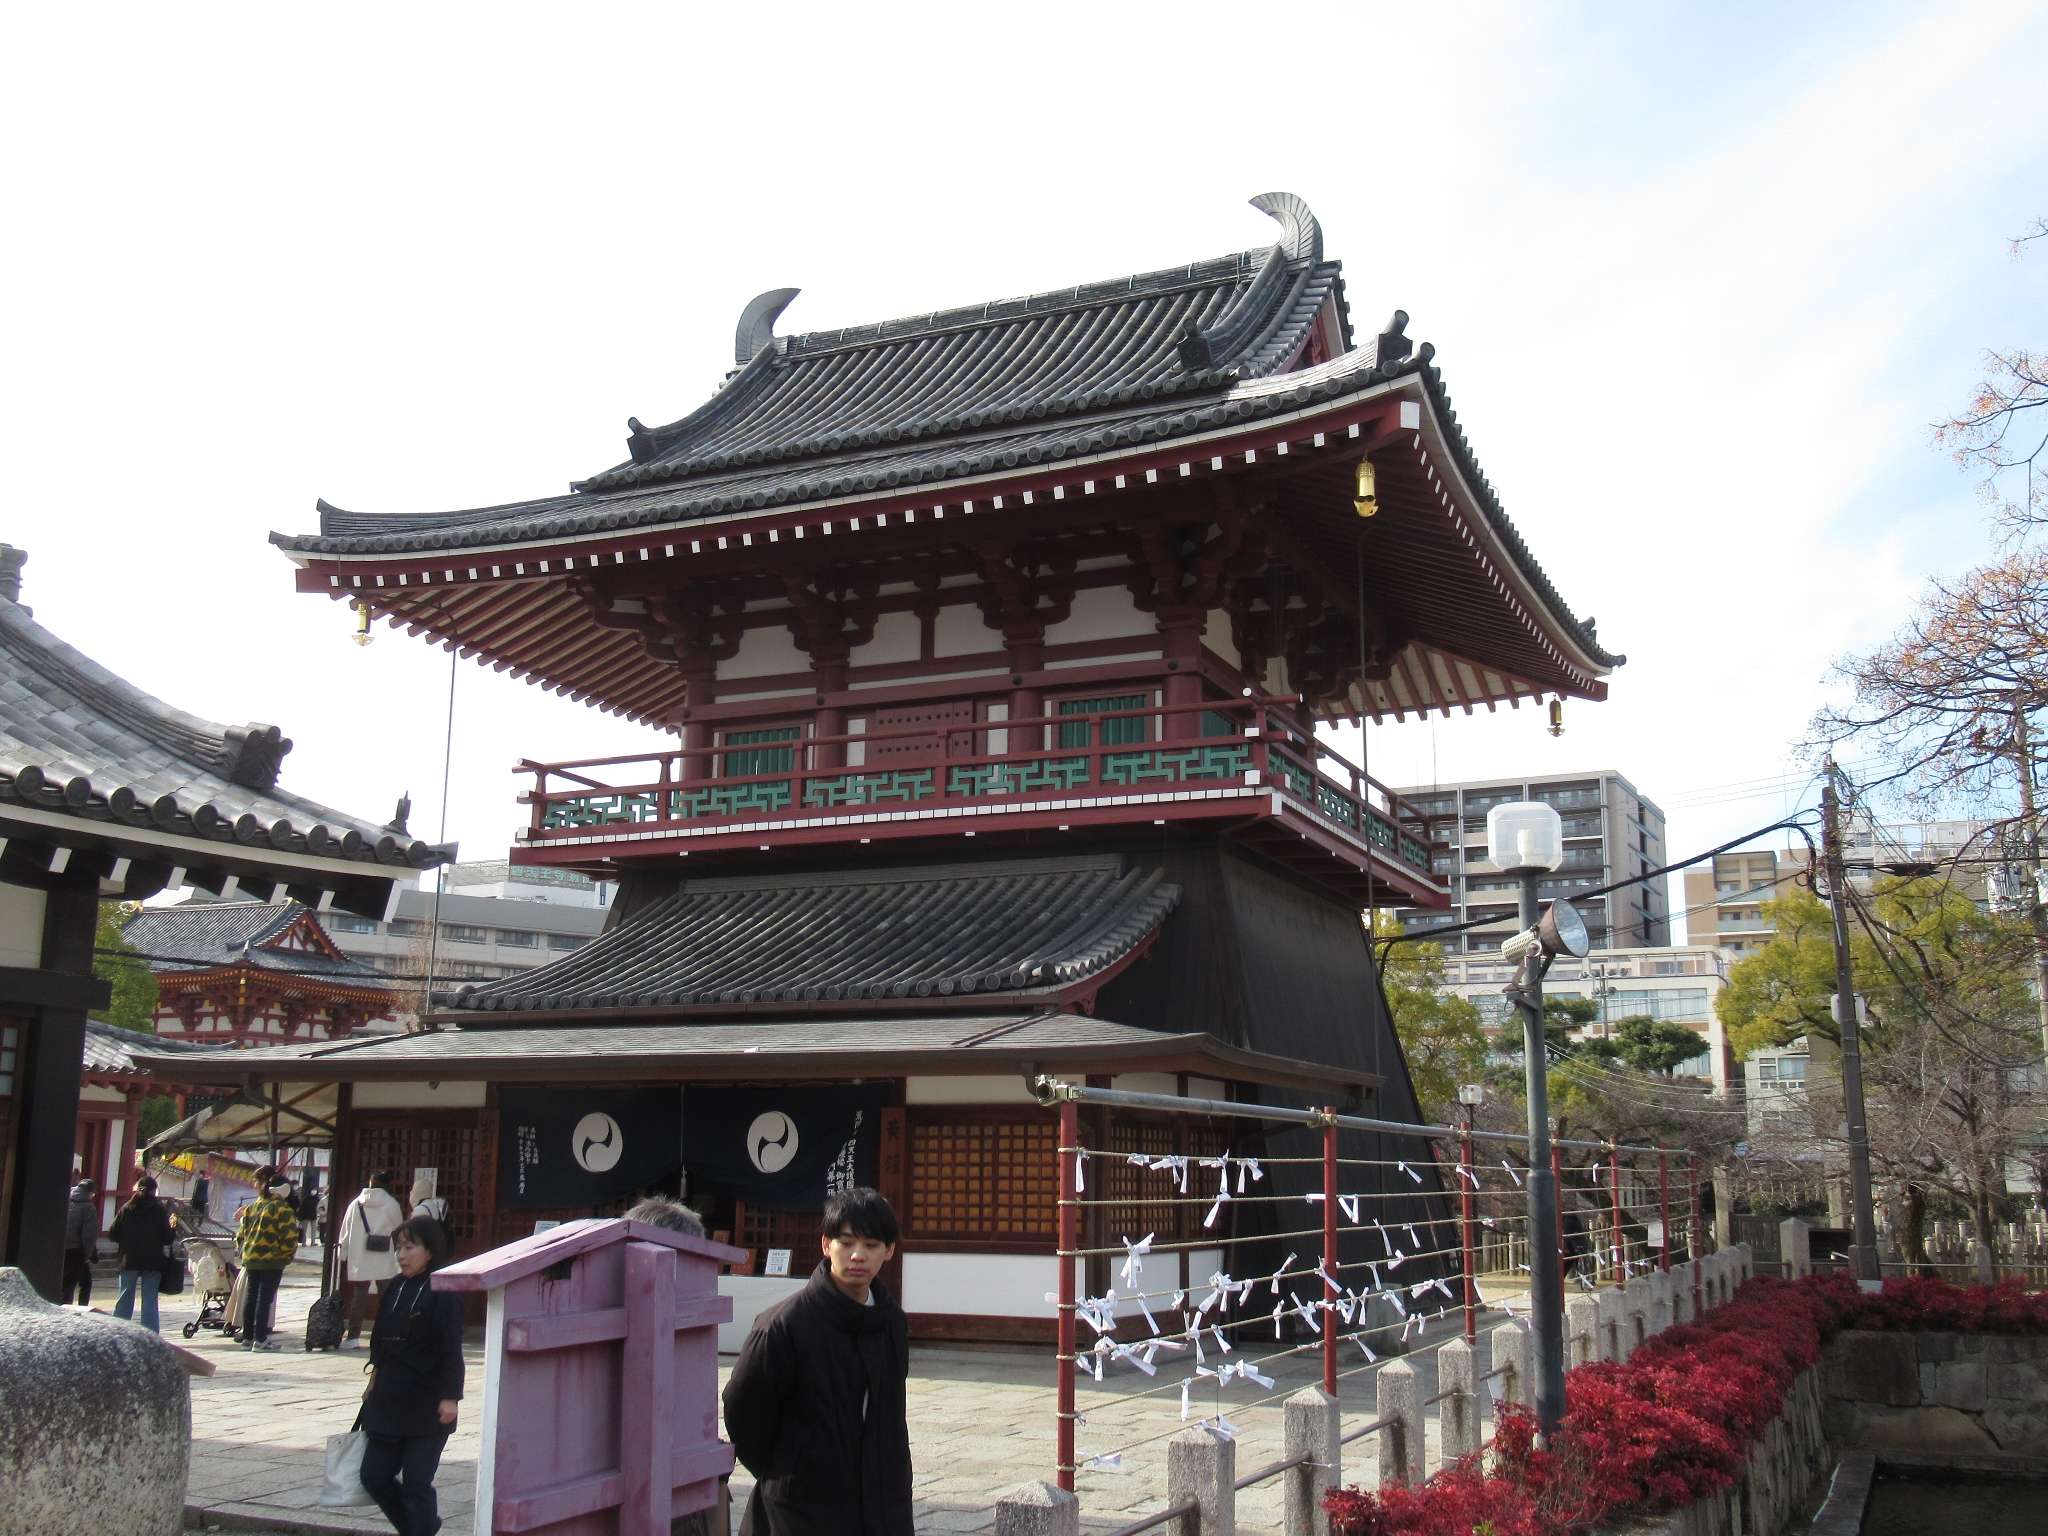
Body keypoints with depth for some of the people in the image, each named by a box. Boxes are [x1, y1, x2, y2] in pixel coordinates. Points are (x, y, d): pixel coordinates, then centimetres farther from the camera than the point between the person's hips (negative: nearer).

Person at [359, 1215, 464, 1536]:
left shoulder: (443, 1293, -13)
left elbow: (451, 1350, -15)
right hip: (389, 1402, 8)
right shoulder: (396, 1289, 9)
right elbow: (380, 1342, 17)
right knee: (374, 1475, 12)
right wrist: (375, 1382, 16)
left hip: (427, 1407, -8)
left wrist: (449, 1396, -18)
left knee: (416, 1483, -1)